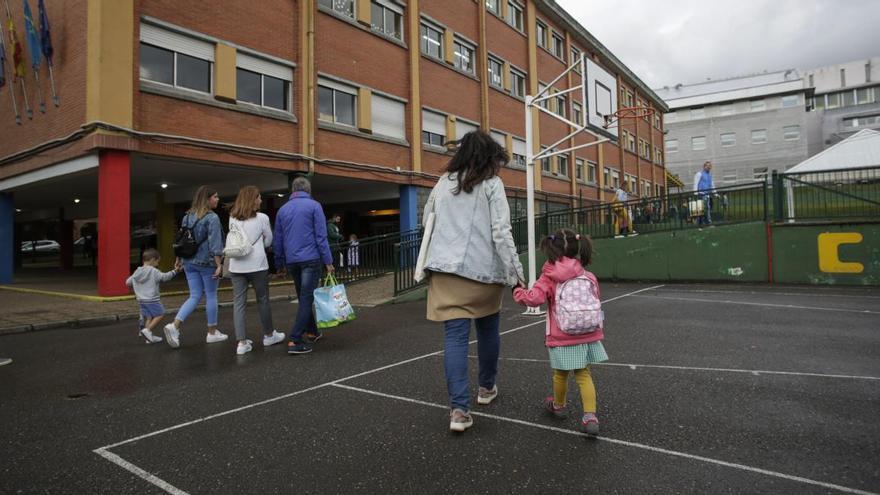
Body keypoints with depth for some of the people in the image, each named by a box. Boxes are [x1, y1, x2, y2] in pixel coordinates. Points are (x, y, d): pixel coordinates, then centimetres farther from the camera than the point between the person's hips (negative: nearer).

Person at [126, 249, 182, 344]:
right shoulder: (154, 271, -12)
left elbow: (128, 282, 16)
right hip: (152, 299, -7)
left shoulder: (137, 272, 9)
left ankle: (149, 337, 10)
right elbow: (164, 277, -23)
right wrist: (175, 271, -27)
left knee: (148, 317, 12)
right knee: (160, 314, 2)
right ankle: (147, 330, -10)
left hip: (141, 300, 7)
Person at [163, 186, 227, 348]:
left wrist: (179, 260, 21)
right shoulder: (212, 218, -12)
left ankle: (174, 325, -7)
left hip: (189, 262, 6)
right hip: (207, 263, -6)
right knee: (211, 296, 7)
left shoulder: (187, 216, 10)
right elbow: (214, 244, -17)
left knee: (195, 297, 10)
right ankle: (212, 333, 16)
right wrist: (219, 265, -17)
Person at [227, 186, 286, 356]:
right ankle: (268, 335, 26)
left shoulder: (232, 219, 6)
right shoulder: (262, 218, -4)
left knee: (238, 303, 4)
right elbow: (269, 240, 7)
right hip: (257, 265, -3)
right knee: (263, 300, 12)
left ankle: (242, 342, 2)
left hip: (236, 266, 3)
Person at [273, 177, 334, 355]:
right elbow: (321, 236, -9)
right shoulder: (314, 206, -2)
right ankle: (295, 341, -11)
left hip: (292, 261, 5)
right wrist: (328, 261, -6)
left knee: (303, 298, 18)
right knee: (306, 299, -5)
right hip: (310, 259, -5)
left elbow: (277, 240, 14)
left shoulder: (283, 209, 12)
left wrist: (280, 264, 21)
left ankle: (312, 332, 27)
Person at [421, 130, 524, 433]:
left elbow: (426, 221, 21)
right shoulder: (492, 184, -1)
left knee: (455, 335, -1)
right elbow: (501, 233, -9)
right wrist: (515, 273, -7)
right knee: (487, 329, 19)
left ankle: (459, 409, -8)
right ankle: (487, 387, 36)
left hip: (446, 269, 3)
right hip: (483, 270, -2)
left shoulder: (443, 183, 13)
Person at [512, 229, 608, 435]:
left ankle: (558, 405, 39)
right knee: (584, 375, 12)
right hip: (587, 335, 3)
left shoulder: (549, 278, -12)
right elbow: (596, 304, 11)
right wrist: (598, 329, 26)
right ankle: (590, 416, 1)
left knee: (560, 374, 17)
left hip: (562, 338, -3)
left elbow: (533, 298, -20)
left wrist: (518, 291, -1)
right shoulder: (588, 277, 1)